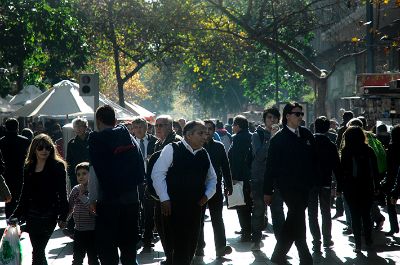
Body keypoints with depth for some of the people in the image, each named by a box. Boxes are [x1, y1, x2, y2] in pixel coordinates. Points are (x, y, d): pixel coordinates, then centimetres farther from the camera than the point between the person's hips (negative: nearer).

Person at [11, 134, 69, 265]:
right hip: (32, 214, 5)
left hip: (49, 214, -5)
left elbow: (62, 193, -6)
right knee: (38, 251, 9)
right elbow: (25, 194, 15)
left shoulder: (58, 166, -4)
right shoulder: (29, 168, 10)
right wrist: (16, 215, 12)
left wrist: (62, 216, -11)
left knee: (37, 251, -11)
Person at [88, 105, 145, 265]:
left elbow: (95, 172, -11)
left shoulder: (96, 139, -7)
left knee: (107, 247, 2)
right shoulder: (130, 138, 8)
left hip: (108, 199, -5)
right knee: (128, 243, 16)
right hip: (131, 197, 5)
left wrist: (92, 199, -5)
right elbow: (141, 169, 8)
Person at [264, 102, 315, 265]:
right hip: (288, 186, -5)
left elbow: (314, 159, 10)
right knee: (298, 220, -6)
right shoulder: (279, 138, -6)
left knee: (293, 220, 12)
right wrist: (268, 191, -6)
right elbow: (271, 165, -6)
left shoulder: (307, 135, 7)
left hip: (304, 185, 5)